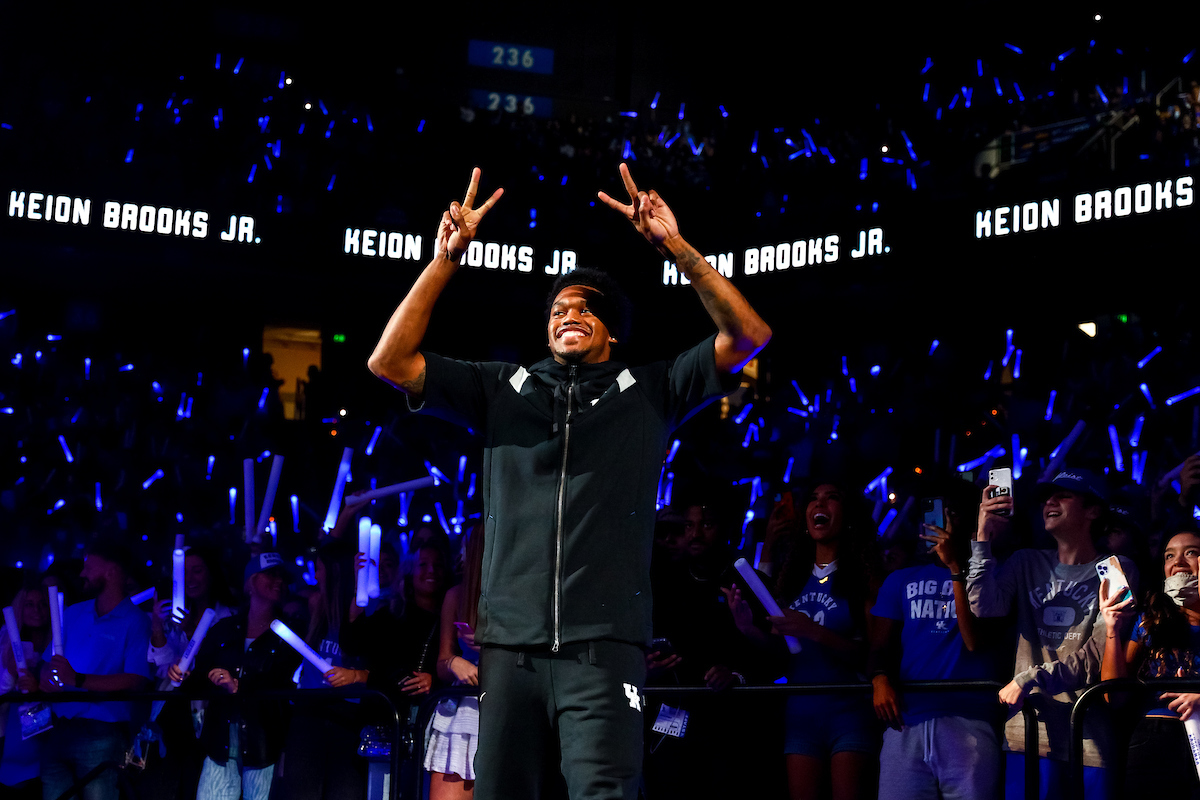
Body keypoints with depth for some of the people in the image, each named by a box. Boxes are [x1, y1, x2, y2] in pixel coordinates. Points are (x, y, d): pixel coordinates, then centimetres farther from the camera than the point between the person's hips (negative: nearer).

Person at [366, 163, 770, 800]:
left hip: (604, 645, -2)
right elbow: (389, 362, 10)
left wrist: (676, 248, -4)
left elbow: (749, 336, 4)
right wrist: (446, 258, 3)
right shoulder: (503, 389, 18)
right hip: (510, 644, 2)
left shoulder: (649, 391, 14)